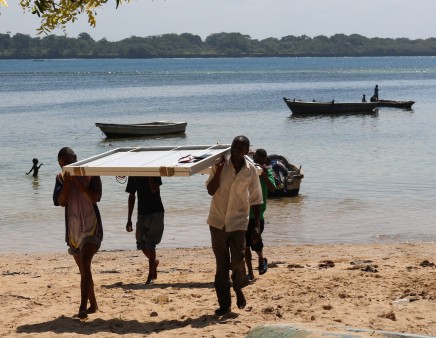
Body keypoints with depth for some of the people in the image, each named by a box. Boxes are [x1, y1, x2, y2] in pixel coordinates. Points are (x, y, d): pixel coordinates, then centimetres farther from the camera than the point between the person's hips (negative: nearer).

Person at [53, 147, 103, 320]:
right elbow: (61, 201, -8)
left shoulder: (90, 174, -6)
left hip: (91, 227, -5)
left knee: (85, 265, -21)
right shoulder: (61, 178, 4)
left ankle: (83, 307, -28)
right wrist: (68, 182, -16)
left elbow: (95, 197, -18)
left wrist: (78, 182, -19)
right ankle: (93, 304, 27)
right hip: (73, 229, 5)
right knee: (83, 269, 14)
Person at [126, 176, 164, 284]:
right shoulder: (134, 175, 6)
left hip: (156, 212, -5)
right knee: (141, 244, 6)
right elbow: (132, 196, 12)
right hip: (142, 213, 5)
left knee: (150, 244, -8)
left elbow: (154, 189, -23)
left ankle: (150, 276, -2)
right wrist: (129, 219, 10)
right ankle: (154, 262, 34)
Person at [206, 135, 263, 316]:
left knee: (237, 262, -9)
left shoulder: (250, 170, -3)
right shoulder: (221, 164, -5)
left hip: (238, 221, 0)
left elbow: (255, 199, 4)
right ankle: (224, 304, 15)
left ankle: (238, 288, 23)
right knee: (221, 265, 6)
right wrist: (218, 171, -21)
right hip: (218, 221, 0)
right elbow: (211, 191, -8)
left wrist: (257, 225, 1)